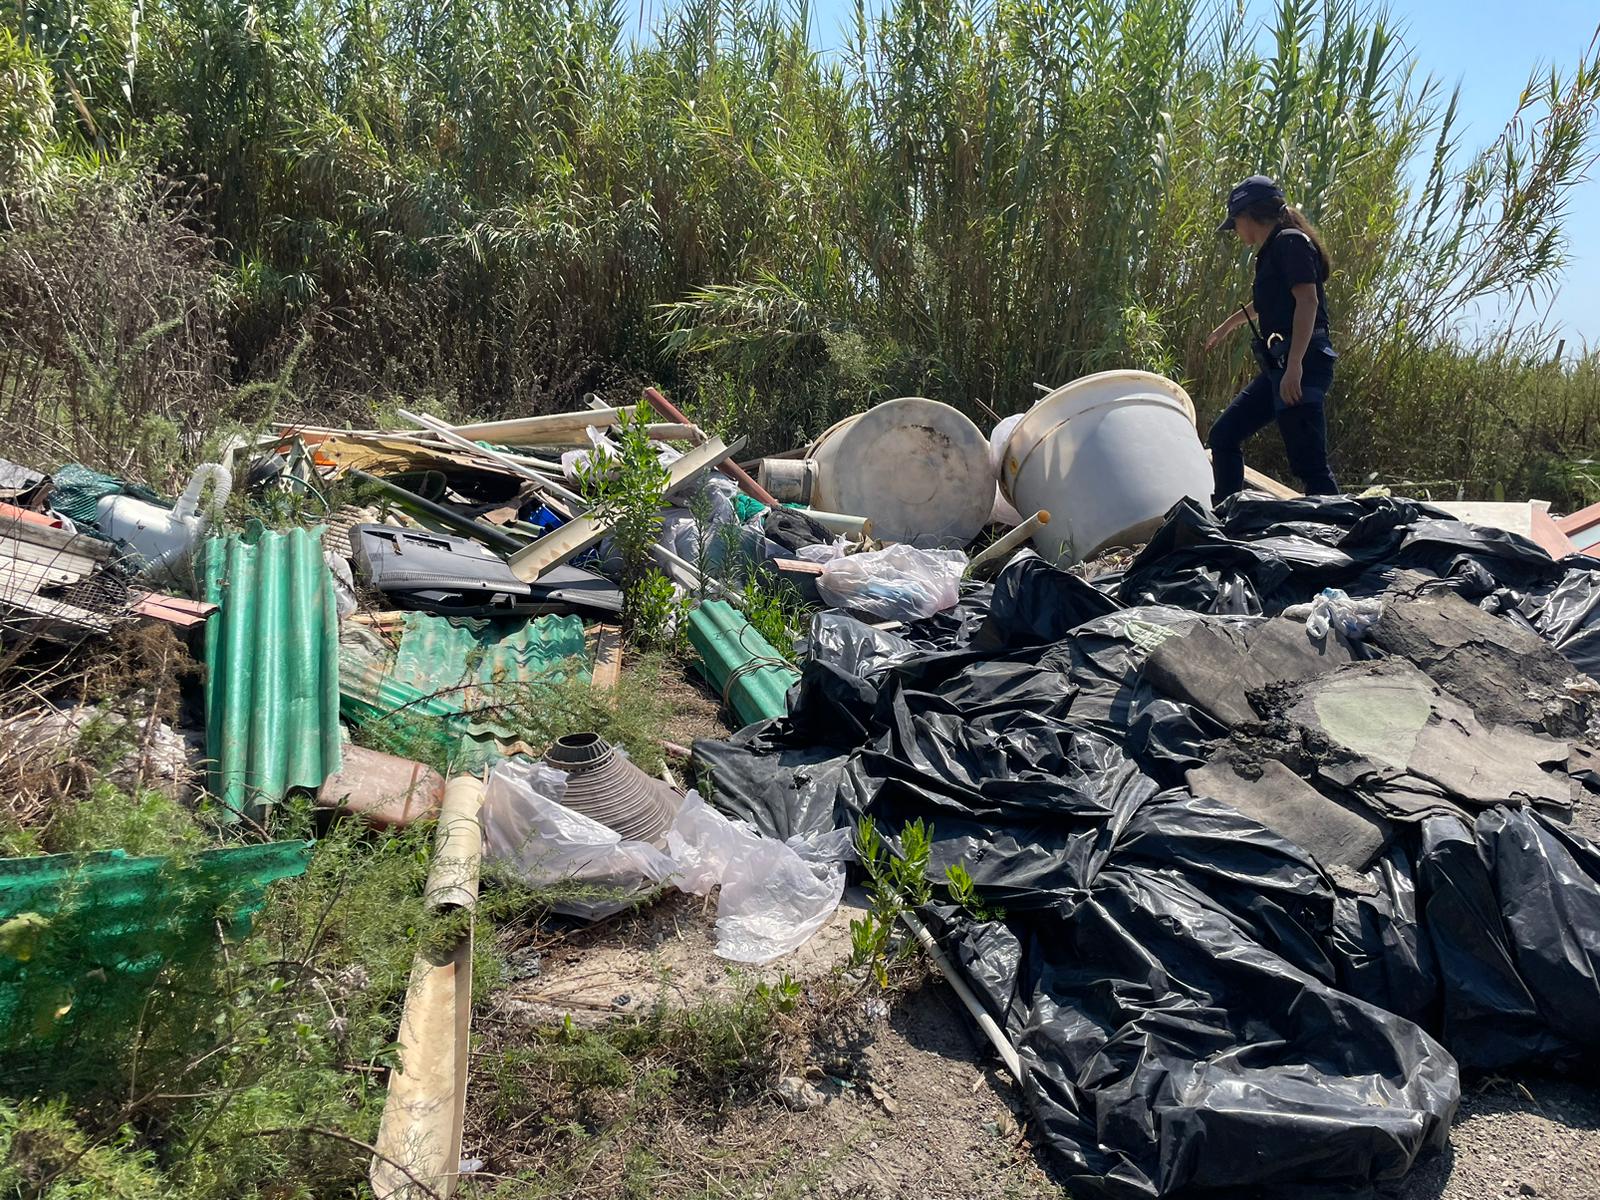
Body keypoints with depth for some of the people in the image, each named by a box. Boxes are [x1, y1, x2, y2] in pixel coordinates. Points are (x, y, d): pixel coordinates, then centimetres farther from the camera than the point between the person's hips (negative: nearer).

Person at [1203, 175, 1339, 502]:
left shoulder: (1290, 241, -5)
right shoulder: (1271, 251, 23)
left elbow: (1308, 301, -18)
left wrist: (1295, 365, -28)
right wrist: (1226, 326, 61)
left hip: (1301, 363, -10)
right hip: (1280, 365, 10)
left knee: (1309, 463, -14)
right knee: (1223, 435, 12)